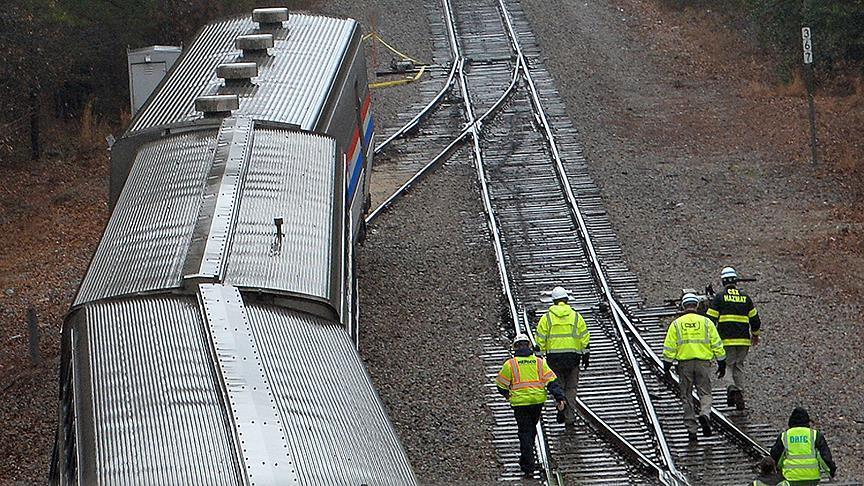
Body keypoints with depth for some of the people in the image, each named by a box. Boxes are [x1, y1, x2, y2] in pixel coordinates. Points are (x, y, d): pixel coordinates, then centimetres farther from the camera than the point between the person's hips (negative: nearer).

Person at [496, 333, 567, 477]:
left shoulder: (510, 364, -2)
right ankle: (526, 458, 34)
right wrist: (560, 398, -3)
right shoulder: (540, 362, 5)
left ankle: (528, 466, -2)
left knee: (525, 432, 3)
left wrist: (507, 394, 26)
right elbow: (551, 381, -2)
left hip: (520, 402, -2)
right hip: (538, 401, 3)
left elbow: (501, 385, 5)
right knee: (532, 429, 22)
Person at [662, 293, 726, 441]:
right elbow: (716, 344, 4)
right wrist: (721, 363, 10)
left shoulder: (676, 324, 4)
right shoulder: (705, 322, 4)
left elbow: (669, 347, 0)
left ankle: (691, 430, 7)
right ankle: (705, 414, -22)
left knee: (686, 396, 8)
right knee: (705, 392, 8)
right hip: (703, 362, 0)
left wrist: (667, 364, 6)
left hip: (684, 363, 0)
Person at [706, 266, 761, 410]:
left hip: (726, 339, -3)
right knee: (739, 366, 13)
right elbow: (755, 319, 12)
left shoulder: (719, 298, -2)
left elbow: (711, 319, -5)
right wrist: (755, 334, 27)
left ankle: (733, 389, -24)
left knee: (727, 365, 3)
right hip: (743, 339, 3)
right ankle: (740, 398, 11)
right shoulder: (745, 298, 8)